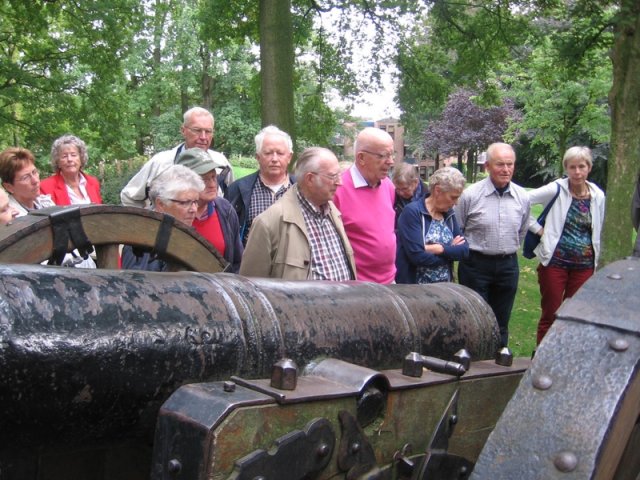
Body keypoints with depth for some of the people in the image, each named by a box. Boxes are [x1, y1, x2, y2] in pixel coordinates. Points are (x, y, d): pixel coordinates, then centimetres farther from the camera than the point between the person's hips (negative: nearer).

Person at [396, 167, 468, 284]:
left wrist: (439, 249, -19)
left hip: (444, 287, 6)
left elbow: (464, 249, -2)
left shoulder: (449, 214, 6)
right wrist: (451, 251, -12)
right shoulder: (412, 212, -15)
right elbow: (417, 256, -24)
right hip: (414, 287, -6)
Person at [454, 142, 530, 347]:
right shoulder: (470, 195, -12)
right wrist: (466, 253, 3)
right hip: (476, 264, -4)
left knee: (501, 323, 14)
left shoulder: (522, 197, 1)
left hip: (508, 265, 4)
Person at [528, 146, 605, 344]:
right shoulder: (556, 189, -8)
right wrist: (537, 229, -11)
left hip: (585, 265, 3)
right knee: (550, 314, 5)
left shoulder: (598, 196, 4)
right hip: (555, 262, -3)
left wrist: (597, 260, 14)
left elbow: (599, 231, 15)